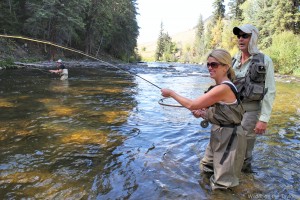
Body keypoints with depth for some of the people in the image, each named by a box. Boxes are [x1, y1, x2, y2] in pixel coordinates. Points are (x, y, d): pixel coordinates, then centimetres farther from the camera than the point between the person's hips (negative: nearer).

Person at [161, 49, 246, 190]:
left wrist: (171, 93, -13)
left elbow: (192, 105, -24)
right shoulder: (219, 87, 5)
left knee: (222, 184, 5)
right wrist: (202, 113, -3)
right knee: (206, 168, 25)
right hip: (219, 135, 10)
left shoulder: (223, 88, -27)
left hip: (229, 137, -9)